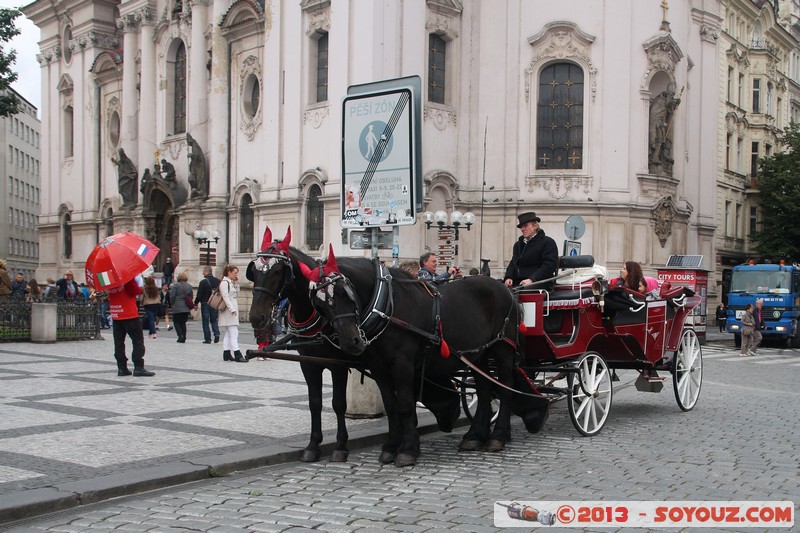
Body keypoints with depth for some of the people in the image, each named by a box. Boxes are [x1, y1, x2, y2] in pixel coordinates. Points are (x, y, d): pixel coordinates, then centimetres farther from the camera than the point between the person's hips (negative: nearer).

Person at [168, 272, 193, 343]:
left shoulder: (175, 285, -8)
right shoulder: (189, 286, 5)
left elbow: (172, 296, -9)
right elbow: (191, 296, 9)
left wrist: (172, 303, 7)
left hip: (177, 308, -4)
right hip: (186, 308, 4)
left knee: (176, 322, 7)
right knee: (183, 322, 12)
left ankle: (180, 335, -10)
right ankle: (183, 338, 7)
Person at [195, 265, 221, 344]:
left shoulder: (203, 282, -12)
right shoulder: (217, 281, 4)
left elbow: (199, 295, -12)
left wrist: (196, 303, 1)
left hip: (205, 304, -4)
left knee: (206, 322, 4)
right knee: (214, 320, 17)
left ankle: (207, 339, 3)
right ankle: (217, 334, -5)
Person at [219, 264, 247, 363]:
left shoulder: (231, 283, 19)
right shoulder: (224, 282, -10)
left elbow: (236, 295, 20)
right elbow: (225, 297, -18)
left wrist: (236, 283, 13)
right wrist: (232, 309, -23)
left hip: (233, 310, 10)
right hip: (229, 311, -10)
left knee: (228, 333, 10)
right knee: (234, 333, -14)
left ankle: (226, 354, 13)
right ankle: (237, 354, -18)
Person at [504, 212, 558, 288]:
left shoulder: (548, 243, 3)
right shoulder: (518, 244, 26)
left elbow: (549, 266, -7)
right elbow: (513, 263, 28)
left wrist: (531, 279, -19)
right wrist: (508, 277, 5)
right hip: (517, 284, 6)